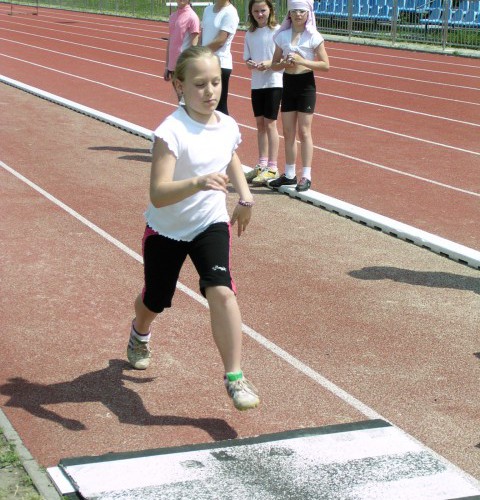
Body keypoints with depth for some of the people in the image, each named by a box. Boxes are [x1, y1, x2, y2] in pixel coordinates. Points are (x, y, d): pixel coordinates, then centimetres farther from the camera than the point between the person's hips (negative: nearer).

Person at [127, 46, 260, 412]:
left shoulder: (228, 126, -9)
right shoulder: (171, 132, -28)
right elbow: (158, 195, -37)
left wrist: (245, 195, 8)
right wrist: (198, 182, -52)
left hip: (211, 225, 3)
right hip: (166, 230, -2)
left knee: (221, 291, -21)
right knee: (155, 300, 18)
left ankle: (235, 377, -12)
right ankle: (140, 334, 55)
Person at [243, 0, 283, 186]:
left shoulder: (277, 31, -8)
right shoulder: (250, 34, 8)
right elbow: (247, 59, 9)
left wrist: (269, 64, -24)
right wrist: (251, 64, -13)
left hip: (273, 82, -5)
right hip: (256, 83, 5)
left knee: (270, 123, -5)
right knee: (260, 123, 11)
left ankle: (272, 168, 0)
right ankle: (262, 164, 20)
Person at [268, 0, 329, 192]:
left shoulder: (314, 37, -7)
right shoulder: (282, 36, 4)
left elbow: (325, 65, -10)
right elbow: (274, 64, 9)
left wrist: (302, 61, -20)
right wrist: (284, 63, -14)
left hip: (306, 84, -4)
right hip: (288, 83, 4)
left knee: (304, 131, -3)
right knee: (288, 132, 8)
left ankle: (306, 176, 1)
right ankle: (289, 174, 16)